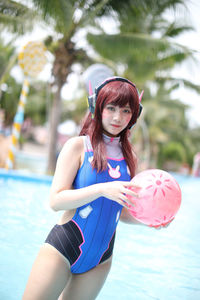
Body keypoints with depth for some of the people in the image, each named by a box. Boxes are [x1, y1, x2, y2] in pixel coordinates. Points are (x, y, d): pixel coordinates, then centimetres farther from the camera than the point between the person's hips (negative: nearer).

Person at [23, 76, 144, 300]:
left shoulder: (128, 156, 6)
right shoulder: (78, 146, -7)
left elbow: (122, 212, 12)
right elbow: (56, 200, -15)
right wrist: (103, 189, -26)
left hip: (100, 259, 4)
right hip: (62, 249, -4)